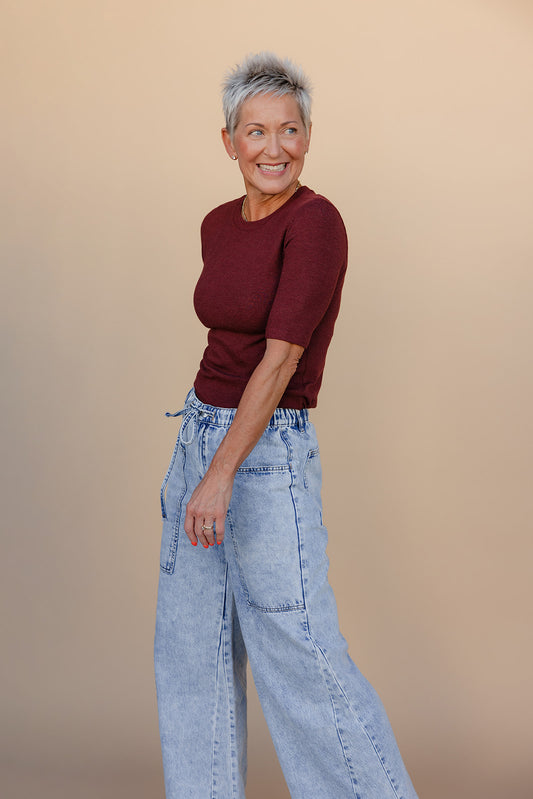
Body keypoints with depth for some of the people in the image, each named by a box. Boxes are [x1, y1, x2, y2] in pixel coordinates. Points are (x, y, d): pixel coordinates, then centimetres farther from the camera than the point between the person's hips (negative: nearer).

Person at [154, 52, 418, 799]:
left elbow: (281, 359, -22)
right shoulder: (219, 226, 8)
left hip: (268, 459, -8)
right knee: (190, 647, 12)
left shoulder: (317, 222, -17)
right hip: (200, 437, 8)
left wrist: (222, 475, -25)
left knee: (300, 660, -2)